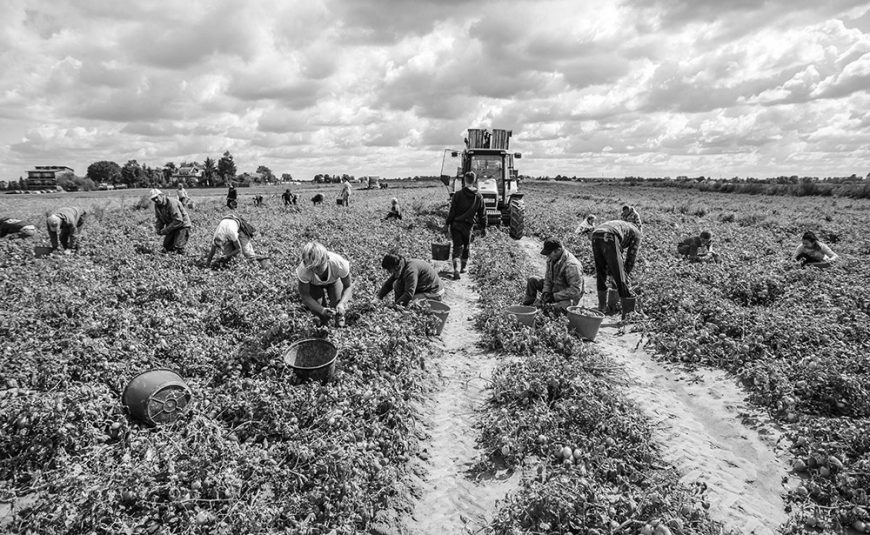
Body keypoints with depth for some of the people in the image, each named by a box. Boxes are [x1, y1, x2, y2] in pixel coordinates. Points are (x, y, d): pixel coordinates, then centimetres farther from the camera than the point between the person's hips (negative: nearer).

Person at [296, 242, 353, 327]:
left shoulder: (339, 263, -42)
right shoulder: (303, 269, -41)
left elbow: (348, 286, -24)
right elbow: (304, 295, -28)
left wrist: (341, 303, -42)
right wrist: (322, 310, -42)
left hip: (334, 280, 0)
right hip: (314, 284, 1)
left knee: (339, 307, -16)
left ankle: (340, 318, 22)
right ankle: (324, 321, 18)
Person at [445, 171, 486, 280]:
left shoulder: (458, 194, -8)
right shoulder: (479, 196, 0)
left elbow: (452, 211, -7)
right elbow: (482, 214, 6)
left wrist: (447, 224, 0)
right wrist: (483, 227, 14)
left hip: (456, 224, -2)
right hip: (468, 225, 2)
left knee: (457, 247, 0)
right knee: (466, 247, 19)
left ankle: (456, 269, -16)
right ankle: (463, 267, 31)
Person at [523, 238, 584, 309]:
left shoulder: (571, 265, -31)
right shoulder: (552, 258, -5)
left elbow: (575, 290, -31)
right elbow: (548, 278, 6)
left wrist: (554, 296, -27)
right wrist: (545, 293, -12)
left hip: (568, 297, -8)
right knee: (532, 280, 3)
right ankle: (528, 305, 4)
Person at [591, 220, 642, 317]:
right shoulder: (636, 233, 26)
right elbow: (631, 257, 18)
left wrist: (611, 274, 41)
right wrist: (626, 274, 26)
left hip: (595, 236, 6)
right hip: (609, 238, -6)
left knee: (600, 274, 21)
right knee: (620, 277, 2)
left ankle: (601, 307, 29)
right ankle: (628, 312, 7)